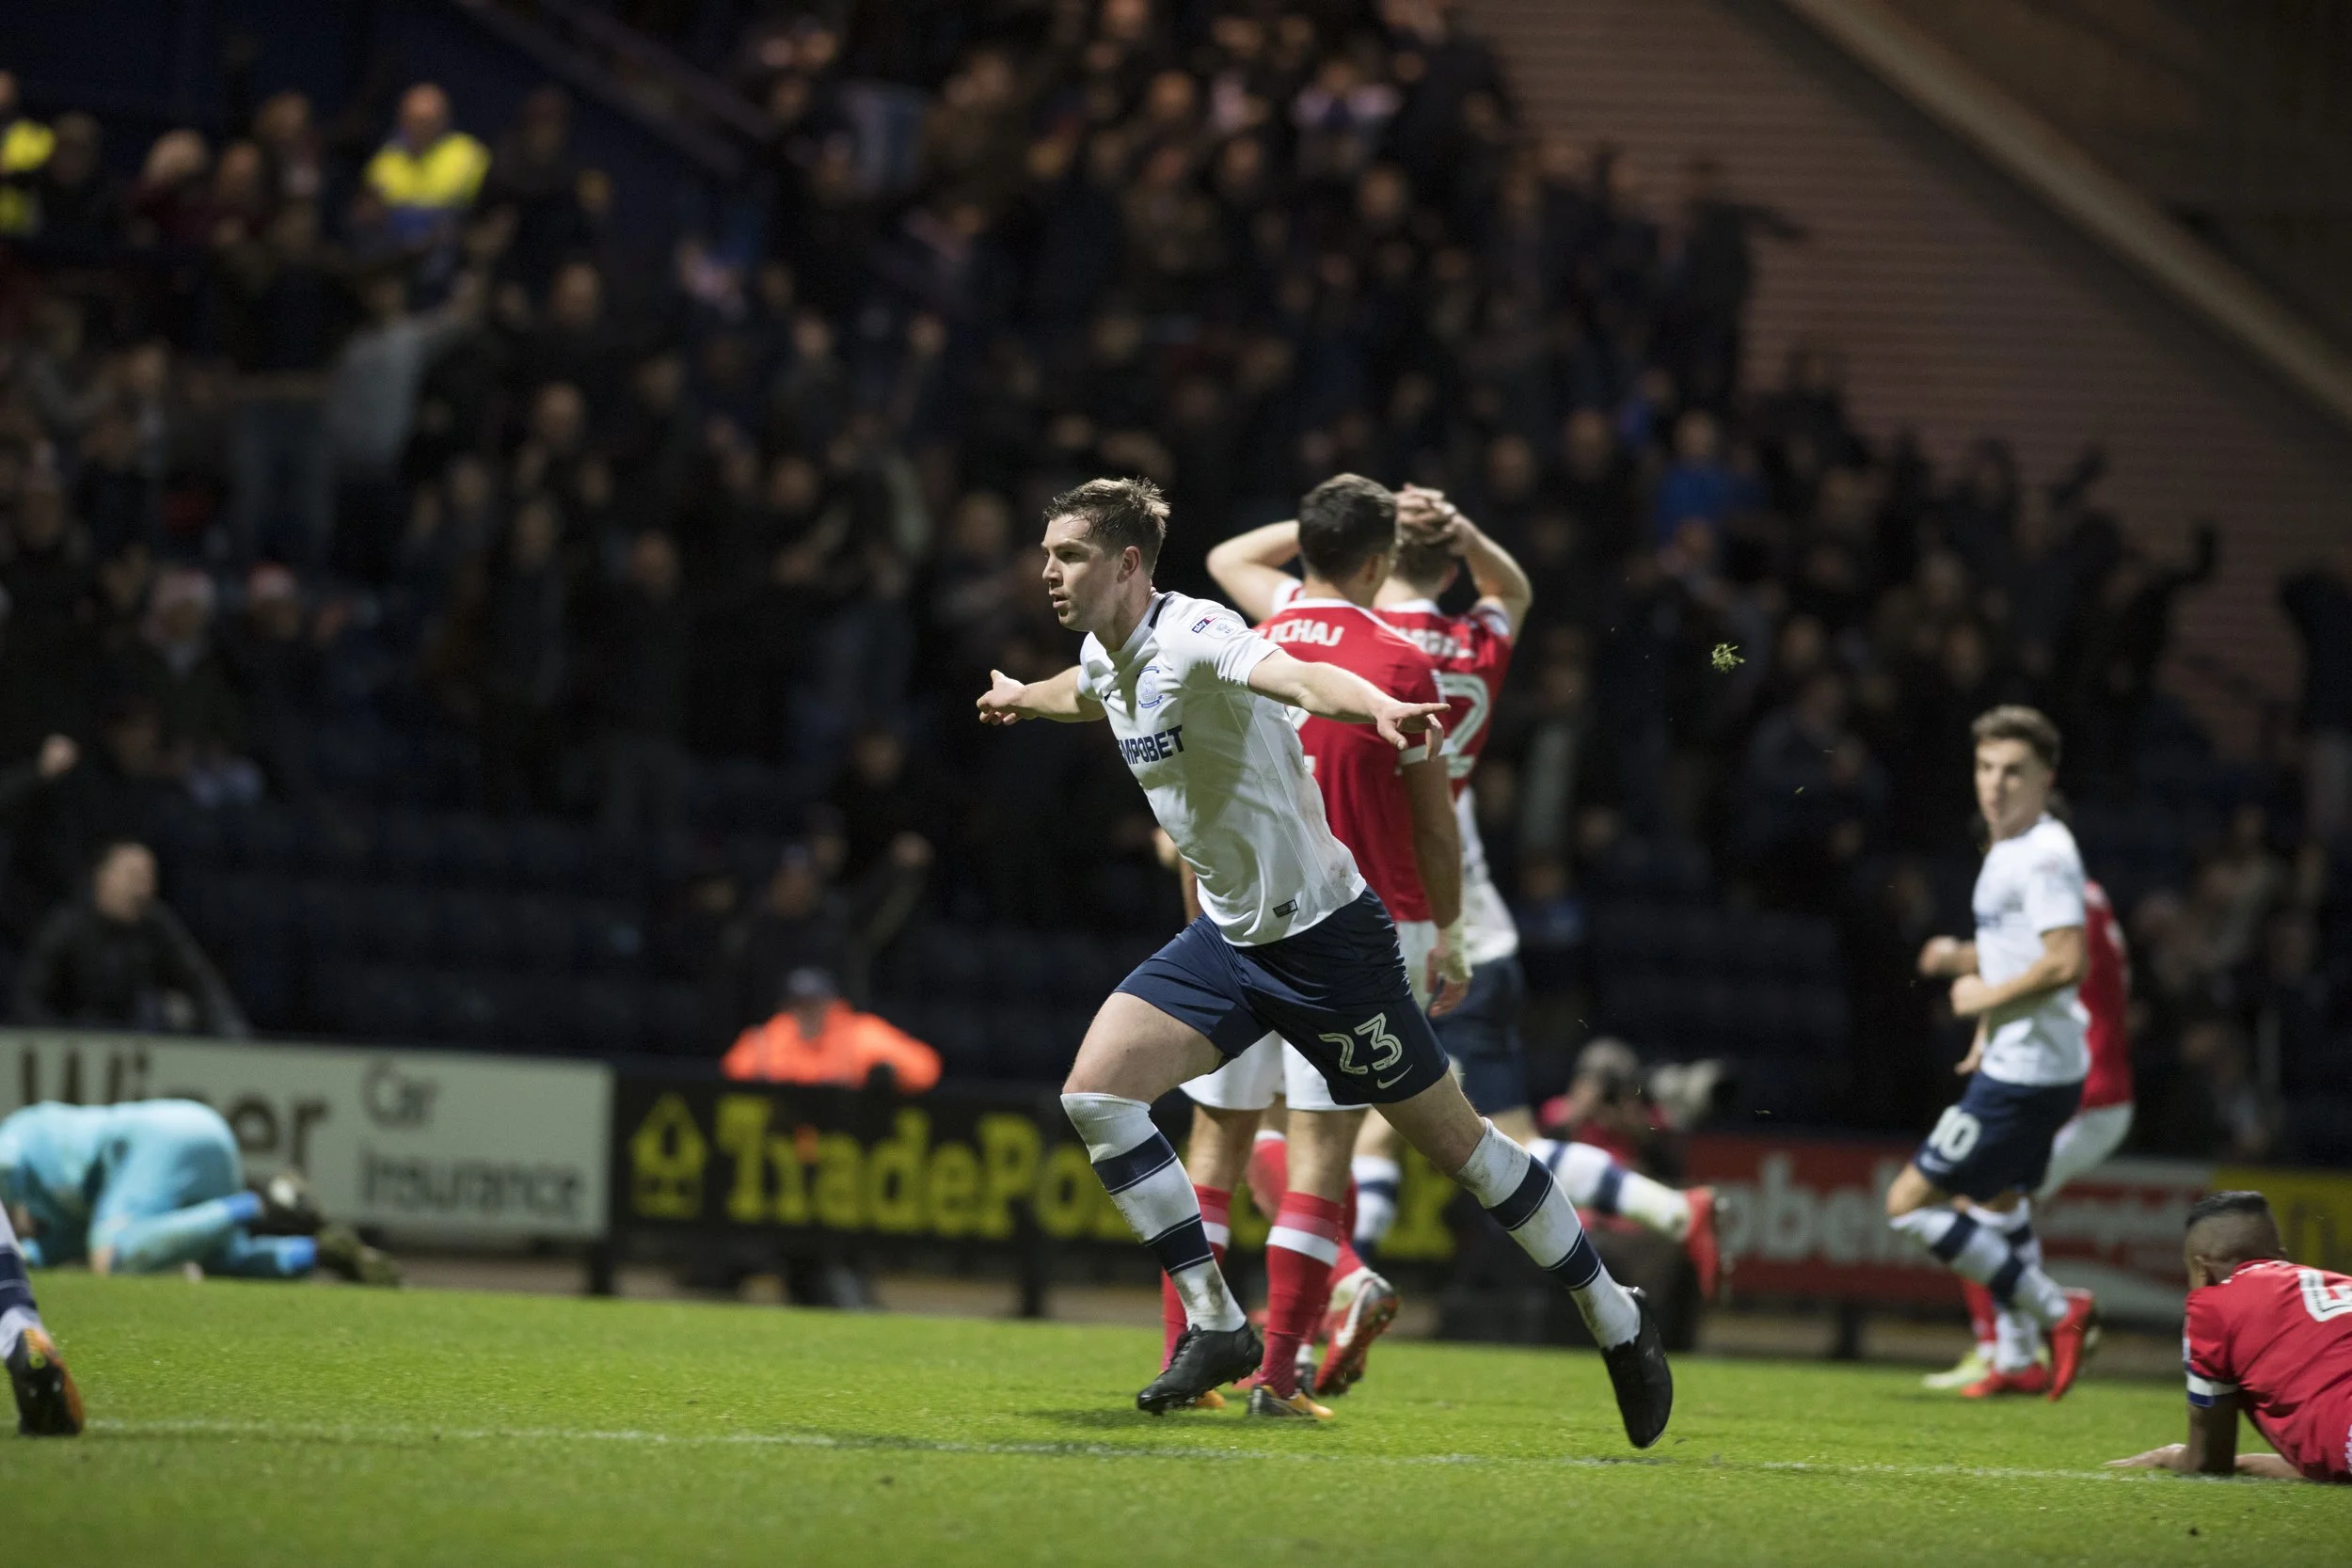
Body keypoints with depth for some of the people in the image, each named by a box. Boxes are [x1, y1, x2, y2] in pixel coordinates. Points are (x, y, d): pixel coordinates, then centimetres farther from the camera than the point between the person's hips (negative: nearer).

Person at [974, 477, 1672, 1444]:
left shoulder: (1193, 637, -23)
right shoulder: (1105, 657, 4)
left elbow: (1298, 678, -45)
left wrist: (1379, 709, -66)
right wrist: (1021, 697, 53)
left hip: (1322, 933, -8)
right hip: (1226, 937, 8)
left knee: (1453, 1140, 0)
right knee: (1095, 1091, -8)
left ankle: (1615, 1318, 17)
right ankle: (1214, 1323, -1)